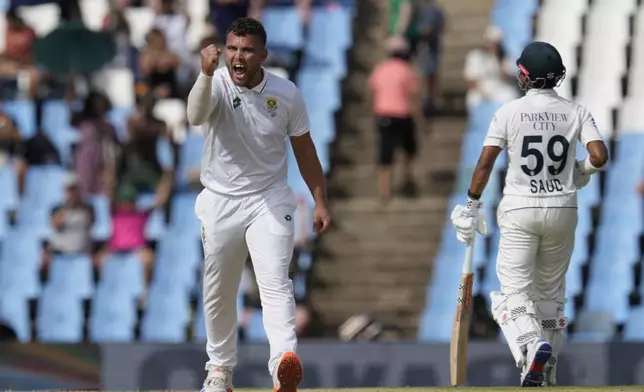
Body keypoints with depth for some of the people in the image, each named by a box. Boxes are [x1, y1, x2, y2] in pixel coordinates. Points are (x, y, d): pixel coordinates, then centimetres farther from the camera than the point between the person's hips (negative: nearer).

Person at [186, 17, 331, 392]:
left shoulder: (286, 93, -6)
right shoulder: (217, 85, -13)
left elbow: (304, 149, 6)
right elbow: (196, 116, -37)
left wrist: (320, 202, 5)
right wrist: (207, 75, -55)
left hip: (270, 201, -1)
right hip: (220, 202, 1)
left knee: (275, 282, -18)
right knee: (218, 292, 11)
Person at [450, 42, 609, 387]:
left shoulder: (509, 112, -6)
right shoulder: (576, 112, 0)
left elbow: (485, 163, -8)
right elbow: (599, 156, -11)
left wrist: (472, 205, 3)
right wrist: (580, 171, 10)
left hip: (519, 211, -3)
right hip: (562, 210, 3)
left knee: (514, 290, -4)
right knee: (550, 291, 16)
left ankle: (532, 345, -33)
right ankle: (548, 372, 19)